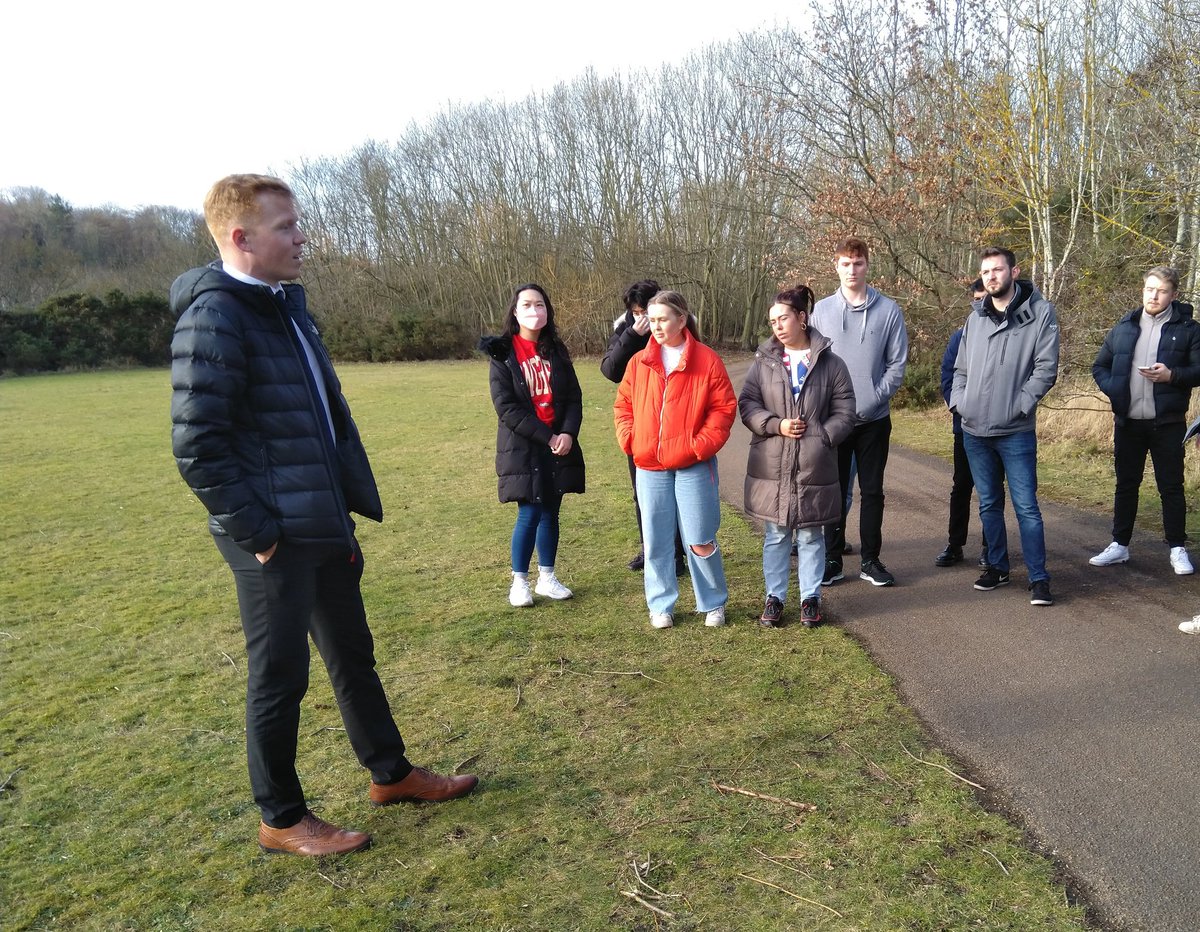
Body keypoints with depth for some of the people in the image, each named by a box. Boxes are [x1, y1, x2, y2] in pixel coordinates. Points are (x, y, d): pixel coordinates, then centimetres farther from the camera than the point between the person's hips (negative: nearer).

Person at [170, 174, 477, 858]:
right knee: (280, 679, 6)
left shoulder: (287, 304, 12)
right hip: (274, 541, -9)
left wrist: (355, 497, 13)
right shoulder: (213, 316, -16)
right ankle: (282, 820, 26)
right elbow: (197, 445, -20)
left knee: (354, 657, 20)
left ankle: (392, 773, 37)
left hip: (327, 528, 9)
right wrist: (255, 531, -17)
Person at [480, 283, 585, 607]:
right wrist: (546, 437, -16)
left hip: (559, 444, 4)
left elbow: (573, 398, 6)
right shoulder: (502, 353, -5)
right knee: (529, 514, -3)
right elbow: (506, 406, -12)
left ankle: (547, 578, 23)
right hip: (522, 447, -4)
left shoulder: (556, 351, 9)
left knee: (550, 513, 11)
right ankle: (519, 582, 13)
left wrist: (568, 433, -13)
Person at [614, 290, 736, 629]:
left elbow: (724, 407, -3)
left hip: (693, 465, -3)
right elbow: (623, 404, 12)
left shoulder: (707, 360, -4)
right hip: (649, 467, 3)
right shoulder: (639, 362, 6)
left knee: (700, 541, 2)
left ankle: (713, 604, 22)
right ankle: (660, 605, 24)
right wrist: (629, 439, -2)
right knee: (656, 541, 9)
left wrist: (702, 444, -13)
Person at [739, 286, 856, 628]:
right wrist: (776, 425, -13)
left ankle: (811, 597, 25)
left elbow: (844, 412, 0)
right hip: (771, 467, 1)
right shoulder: (763, 361, 3)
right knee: (775, 536, 11)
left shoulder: (830, 363, 0)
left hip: (814, 468, -1)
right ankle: (774, 597, 24)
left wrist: (820, 437, -13)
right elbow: (747, 404, 1)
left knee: (811, 536, 11)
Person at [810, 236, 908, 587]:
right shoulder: (822, 310, 3)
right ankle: (832, 560, 15)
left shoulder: (888, 310, 0)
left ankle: (870, 560, 18)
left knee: (872, 491, 7)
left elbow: (897, 363, 0)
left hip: (874, 418, 0)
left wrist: (873, 398, -12)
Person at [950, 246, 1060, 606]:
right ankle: (997, 567, 27)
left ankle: (1038, 577, 7)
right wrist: (958, 400, 2)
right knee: (989, 504, 14)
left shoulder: (1040, 313, -5)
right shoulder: (975, 316, 10)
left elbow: (1046, 369, -9)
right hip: (974, 431, 5)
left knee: (1026, 505, -2)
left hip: (1016, 432, -5)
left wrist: (1018, 406, -14)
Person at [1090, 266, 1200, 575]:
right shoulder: (1123, 327, 9)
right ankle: (1119, 545, 20)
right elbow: (1100, 366, 13)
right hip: (1128, 423, 3)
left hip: (1167, 424, -3)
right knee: (1125, 485, 11)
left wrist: (1172, 375, -21)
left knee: (1171, 487, 4)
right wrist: (1114, 390, -4)